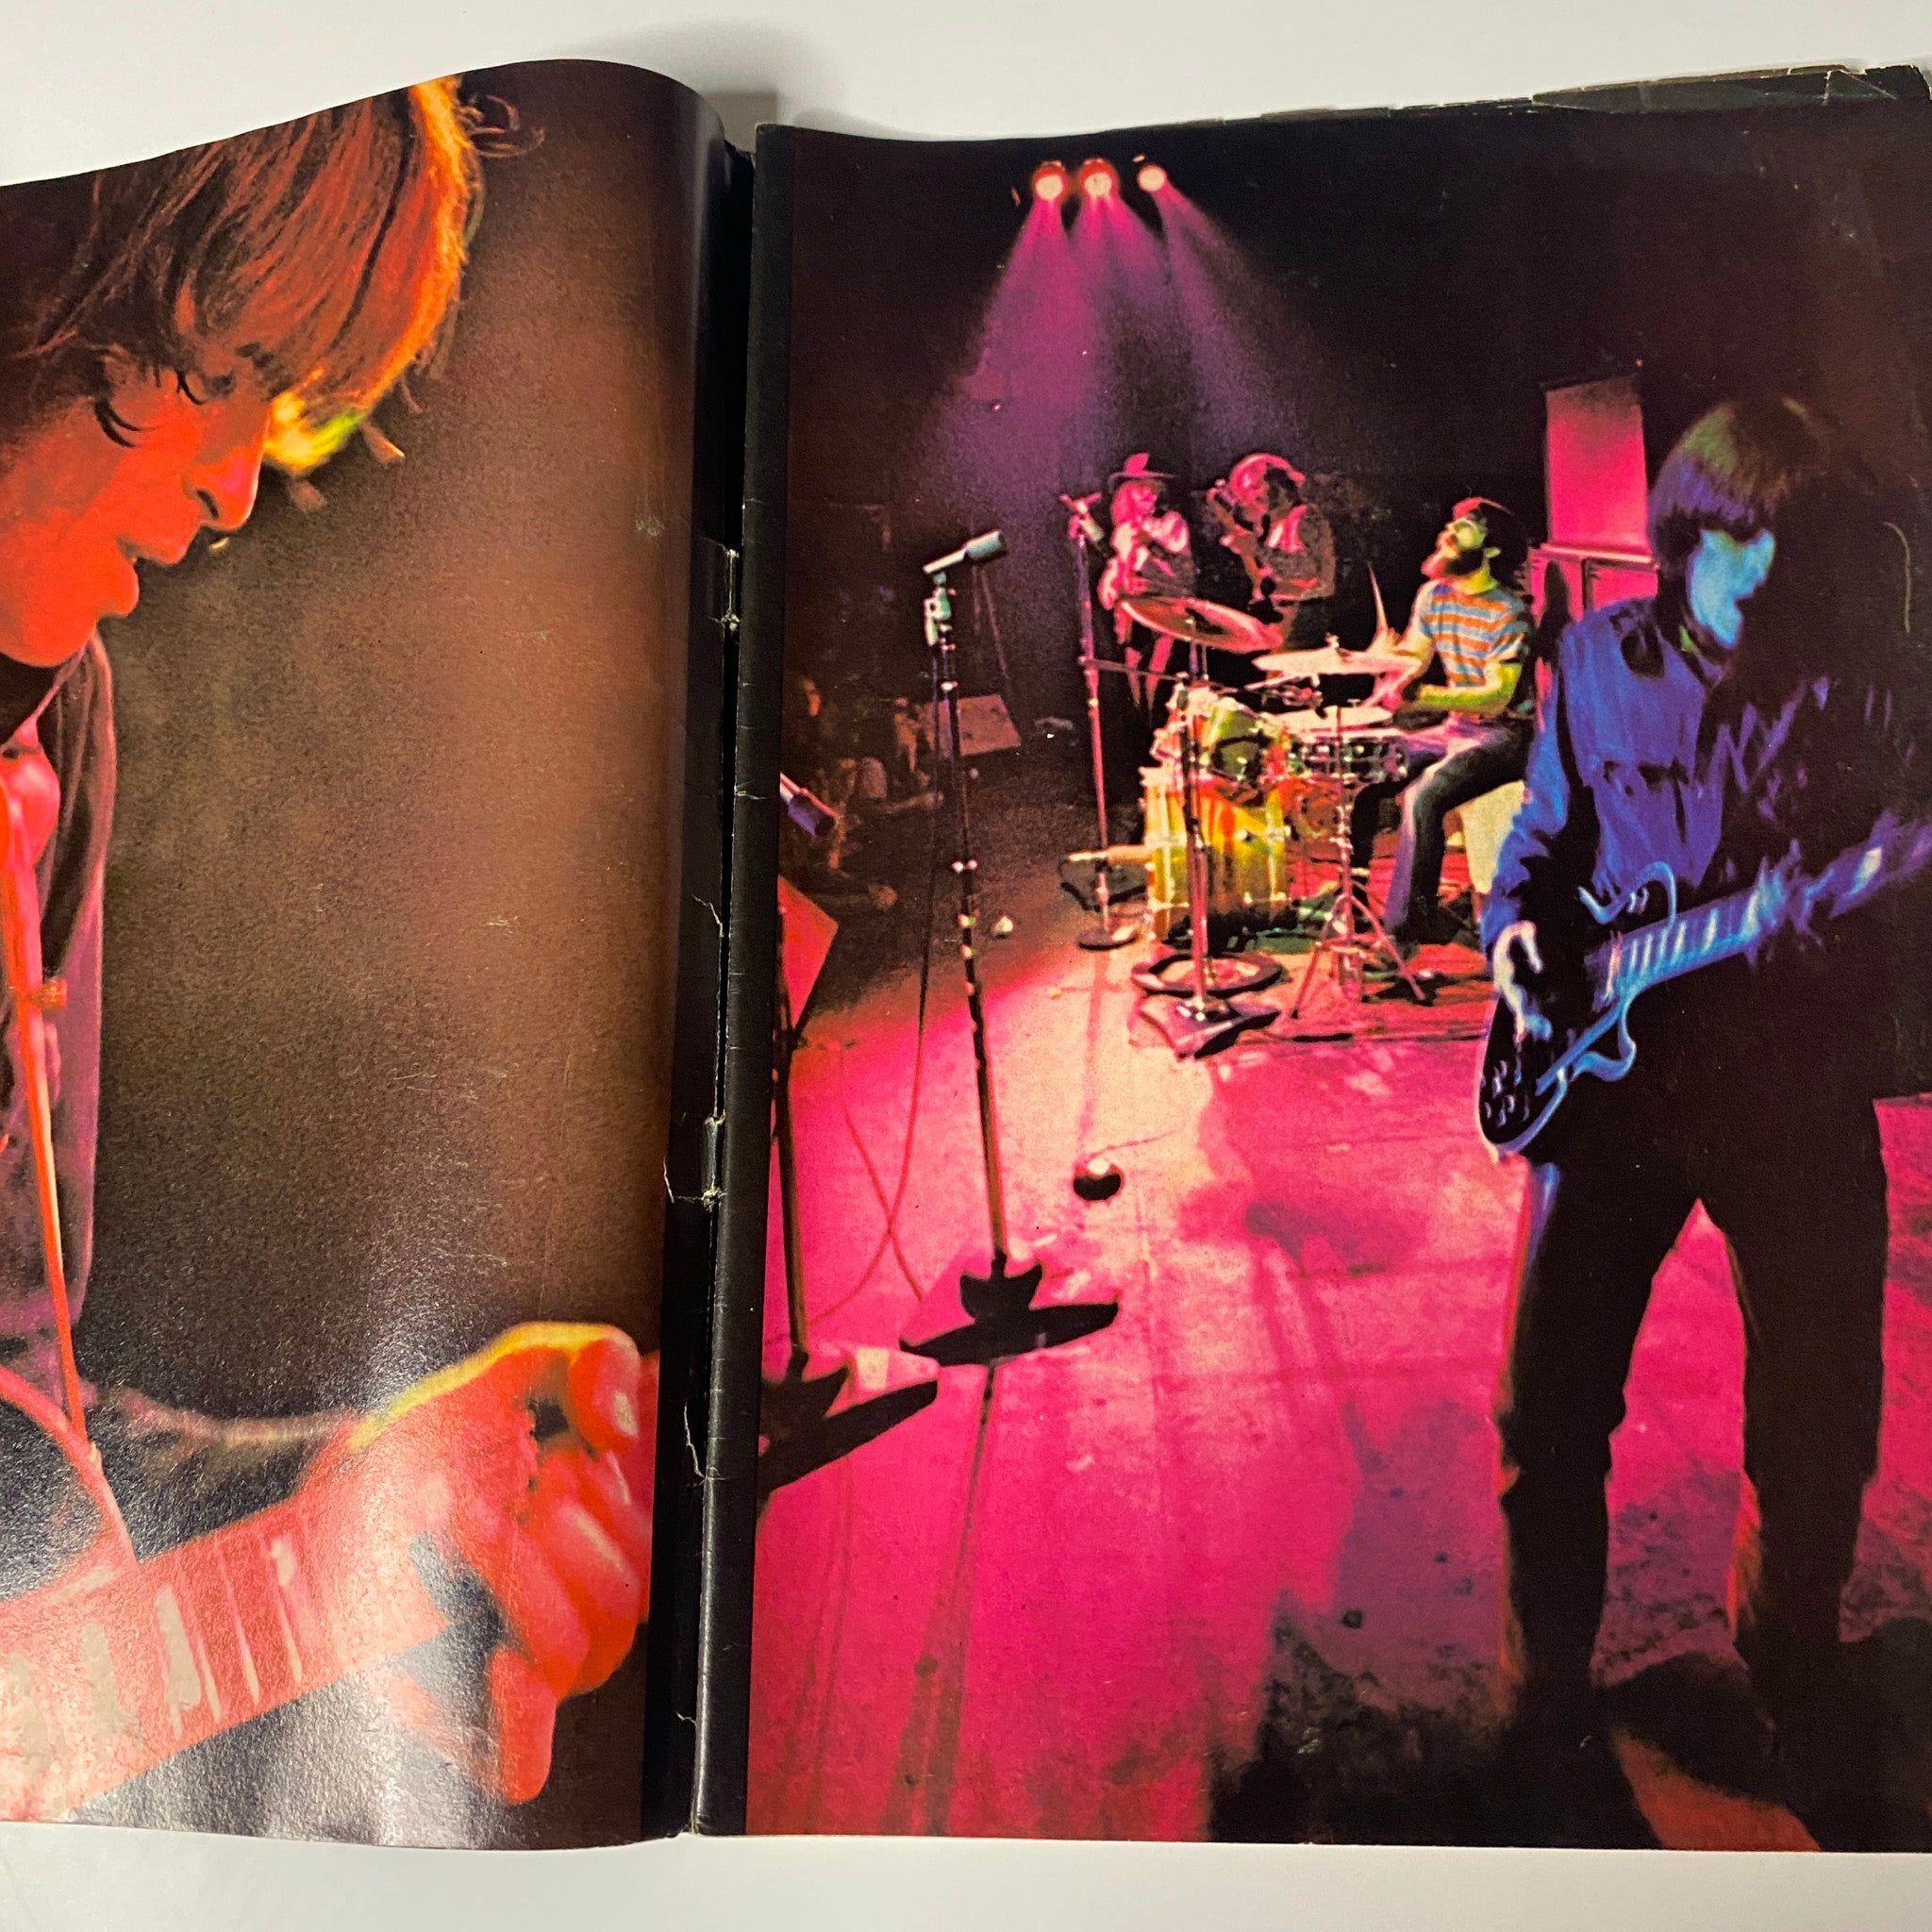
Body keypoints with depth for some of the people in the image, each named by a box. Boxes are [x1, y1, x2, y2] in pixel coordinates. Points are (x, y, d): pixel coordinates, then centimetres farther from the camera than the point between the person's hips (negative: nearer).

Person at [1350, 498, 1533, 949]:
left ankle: (1402, 928, -22)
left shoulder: (1509, 613, -17)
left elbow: (1497, 696, -25)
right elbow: (1412, 658, 15)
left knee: (1422, 796, -30)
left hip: (1504, 735, -8)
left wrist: (1420, 695, -34)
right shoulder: (1434, 595, 5)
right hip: (1454, 727, 8)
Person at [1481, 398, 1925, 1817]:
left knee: (1818, 1430, 8)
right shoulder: (1601, 657, 4)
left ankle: (1791, 1682, 40)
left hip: (1800, 1086, -1)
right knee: (1550, 1409, 3)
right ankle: (1547, 1695, 27)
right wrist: (1518, 926, -6)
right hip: (1610, 1069, 1)